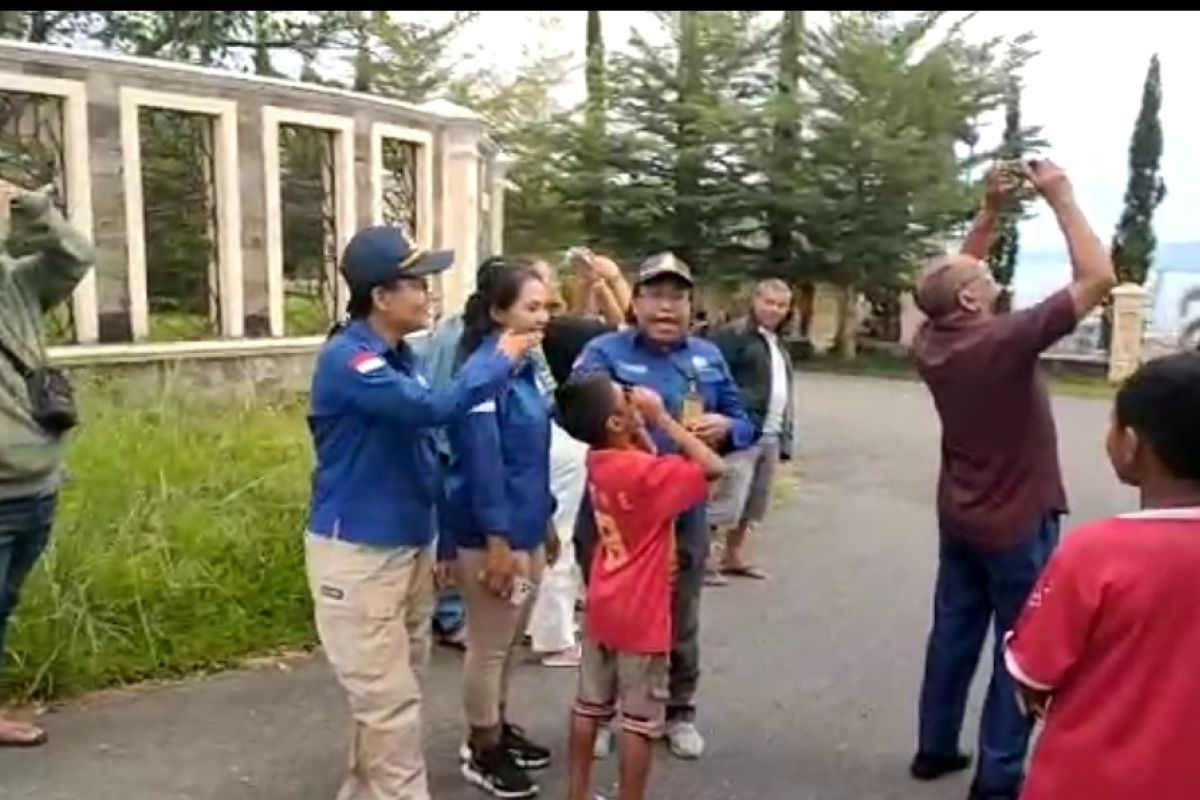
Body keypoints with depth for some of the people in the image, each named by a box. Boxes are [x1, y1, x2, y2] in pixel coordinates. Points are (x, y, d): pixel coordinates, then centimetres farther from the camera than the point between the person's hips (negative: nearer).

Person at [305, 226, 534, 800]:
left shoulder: (401, 357, 8)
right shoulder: (347, 360, -20)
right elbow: (435, 407, -32)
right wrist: (499, 358, -18)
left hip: (408, 547, 9)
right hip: (357, 553, -9)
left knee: (392, 690, 19)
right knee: (389, 698, 0)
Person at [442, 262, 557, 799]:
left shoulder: (526, 367, 7)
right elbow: (481, 459, -22)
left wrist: (546, 519, 19)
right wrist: (497, 541, -23)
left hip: (526, 527, 8)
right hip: (492, 533, -8)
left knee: (510, 641, 21)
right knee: (489, 646, 7)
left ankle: (498, 729, 38)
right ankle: (482, 752, 24)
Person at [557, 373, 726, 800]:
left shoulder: (597, 461, -2)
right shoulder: (647, 474, -25)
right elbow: (713, 467, -25)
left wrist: (642, 424, 0)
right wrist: (661, 417, -22)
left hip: (602, 608, 8)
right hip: (641, 616, -8)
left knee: (589, 705, 18)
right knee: (640, 720, 5)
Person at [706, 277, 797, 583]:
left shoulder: (778, 344, 19)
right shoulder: (733, 335, -9)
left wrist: (785, 435, 19)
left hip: (770, 436, 9)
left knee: (753, 503, 16)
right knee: (725, 500, -8)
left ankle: (733, 557, 28)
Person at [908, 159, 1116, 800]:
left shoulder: (929, 342, -3)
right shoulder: (1006, 339, -23)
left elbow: (953, 273, 15)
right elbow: (1097, 278, -20)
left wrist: (990, 212, 7)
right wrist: (1060, 197, -13)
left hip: (958, 518, 7)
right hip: (1018, 523, -7)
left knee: (953, 633, 15)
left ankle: (935, 748, 25)